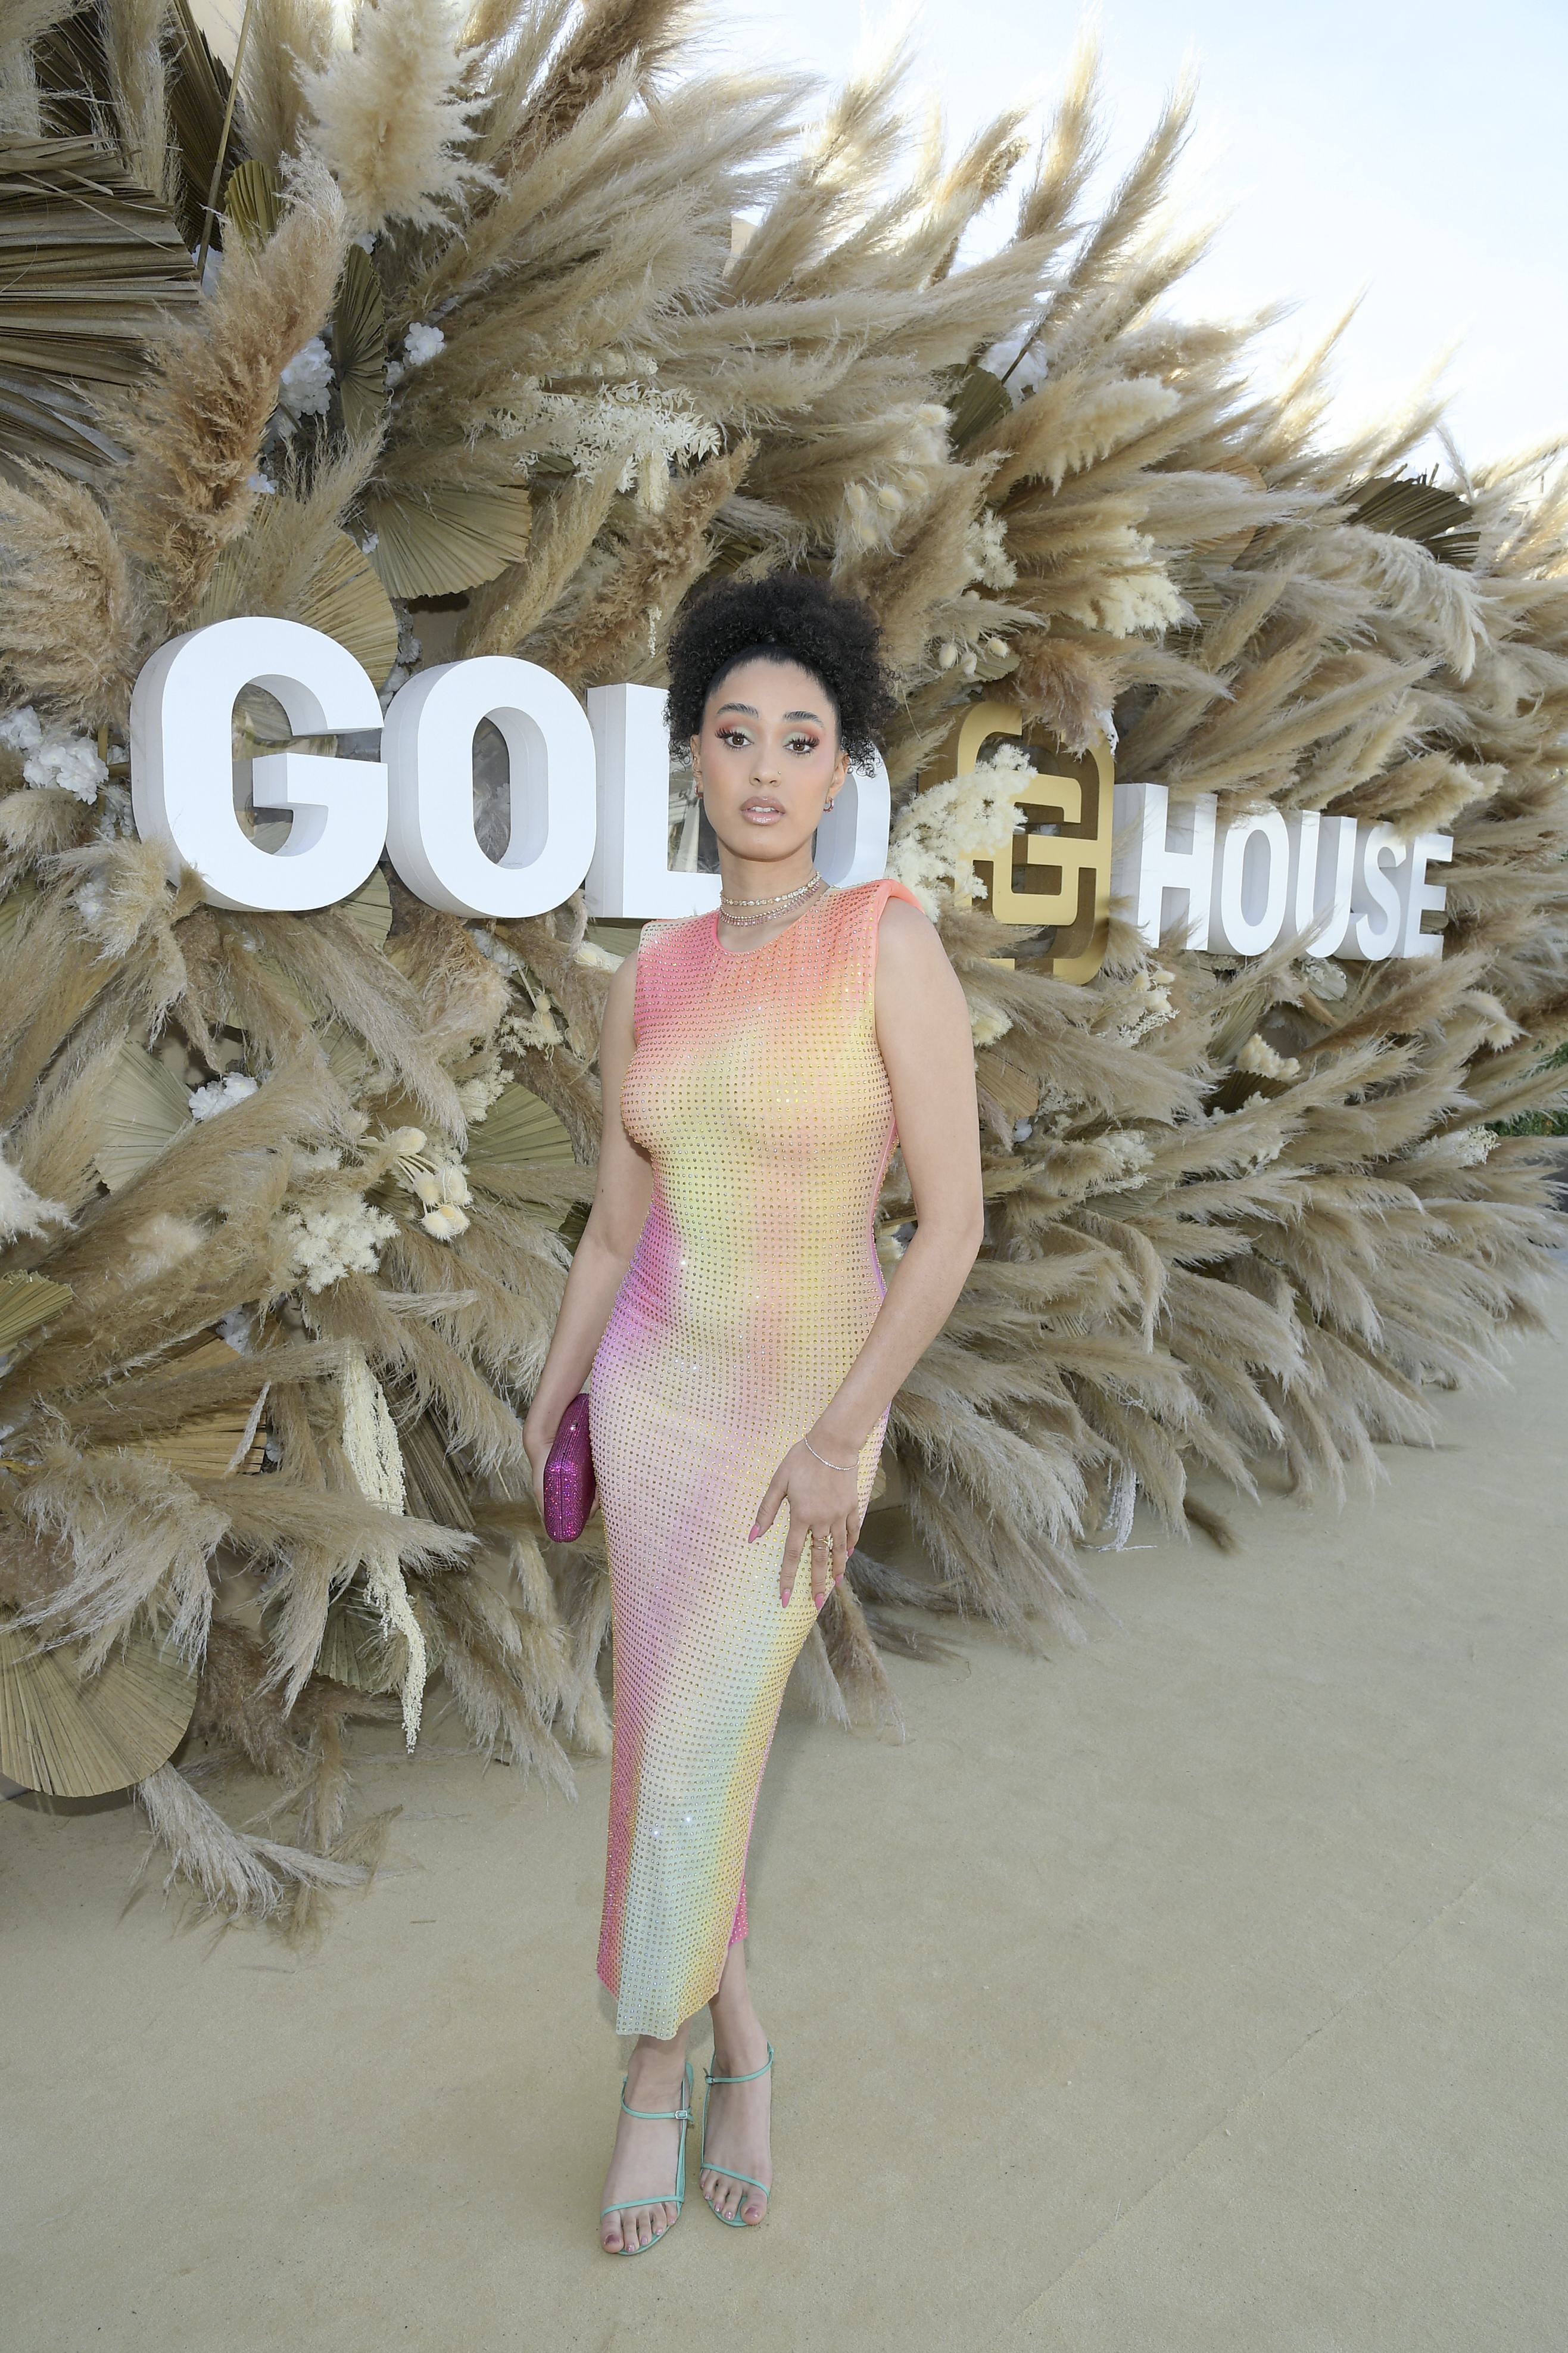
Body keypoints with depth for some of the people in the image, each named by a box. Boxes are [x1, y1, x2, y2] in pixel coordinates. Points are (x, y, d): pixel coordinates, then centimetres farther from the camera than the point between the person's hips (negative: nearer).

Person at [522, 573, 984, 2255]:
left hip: (809, 1406, -4)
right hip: (656, 1385, 4)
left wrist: (838, 1442, -17)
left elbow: (954, 1219, -16)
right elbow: (616, 1223, 6)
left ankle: (657, 2068, 32)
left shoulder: (894, 945, -16)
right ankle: (738, 2036, 38)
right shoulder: (651, 978, -1)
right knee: (676, 1734, 12)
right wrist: (549, 1404, 12)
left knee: (693, 1760, 1)